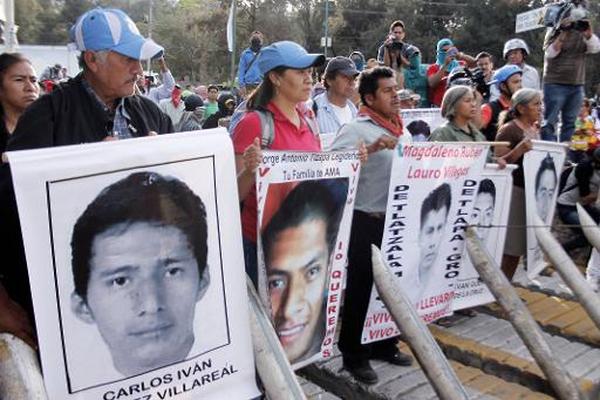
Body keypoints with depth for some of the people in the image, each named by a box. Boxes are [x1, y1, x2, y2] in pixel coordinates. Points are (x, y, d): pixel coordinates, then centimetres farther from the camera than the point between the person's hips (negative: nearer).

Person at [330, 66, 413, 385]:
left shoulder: (403, 132, 14)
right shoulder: (356, 129, -11)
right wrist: (371, 148, -29)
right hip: (366, 222, -8)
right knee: (361, 290, 4)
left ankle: (385, 345, 37)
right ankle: (355, 355, 20)